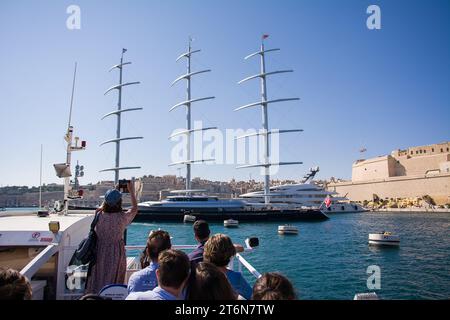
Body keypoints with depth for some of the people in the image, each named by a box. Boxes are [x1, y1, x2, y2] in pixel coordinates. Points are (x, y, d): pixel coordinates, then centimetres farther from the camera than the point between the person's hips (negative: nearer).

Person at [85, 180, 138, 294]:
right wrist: (132, 192, 8)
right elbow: (135, 209, 2)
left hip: (100, 254, 2)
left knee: (97, 280, 17)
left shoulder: (99, 215, -13)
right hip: (116, 254, -2)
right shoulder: (122, 217, -19)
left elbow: (102, 207, 13)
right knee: (113, 282, 13)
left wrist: (112, 194, 16)